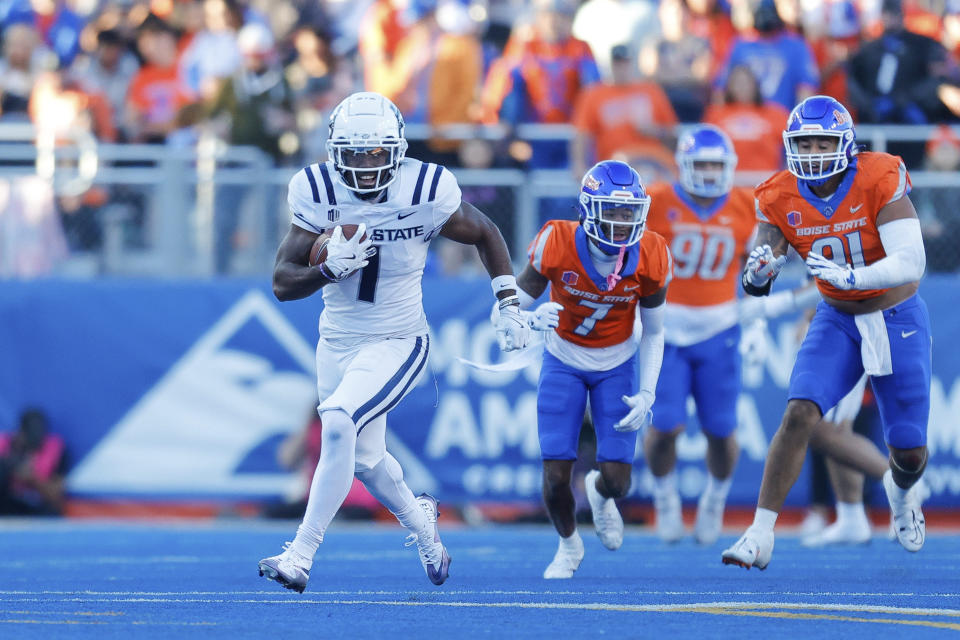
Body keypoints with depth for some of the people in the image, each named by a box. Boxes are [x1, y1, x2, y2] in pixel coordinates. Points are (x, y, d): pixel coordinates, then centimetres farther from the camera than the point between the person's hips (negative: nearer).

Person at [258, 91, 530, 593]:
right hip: (337, 341, 4)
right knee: (365, 458, 16)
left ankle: (300, 557, -24)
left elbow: (486, 235, 3)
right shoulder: (317, 191, -12)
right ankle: (420, 524, 47)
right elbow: (282, 283, -12)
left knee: (338, 426, -26)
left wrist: (509, 308, 2)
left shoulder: (426, 191, -17)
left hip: (397, 343, -4)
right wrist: (328, 269, -31)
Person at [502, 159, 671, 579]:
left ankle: (600, 494, 33)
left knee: (617, 478, -7)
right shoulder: (557, 245, -26)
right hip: (564, 363, -1)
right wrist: (531, 320, -41)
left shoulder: (650, 258, -20)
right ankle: (568, 544, 24)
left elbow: (653, 332, -5)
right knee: (556, 475, -9)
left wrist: (646, 394, -13)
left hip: (617, 365, 1)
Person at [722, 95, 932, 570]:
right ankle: (760, 535, -18)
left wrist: (850, 276, -44)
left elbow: (911, 263, -30)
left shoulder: (880, 181, -23)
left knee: (910, 452, 5)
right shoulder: (781, 199, -12)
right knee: (799, 414, -21)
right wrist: (758, 271, -36)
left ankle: (901, 490, 44)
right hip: (838, 321, 2)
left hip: (899, 320, -2)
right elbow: (755, 283, -11)